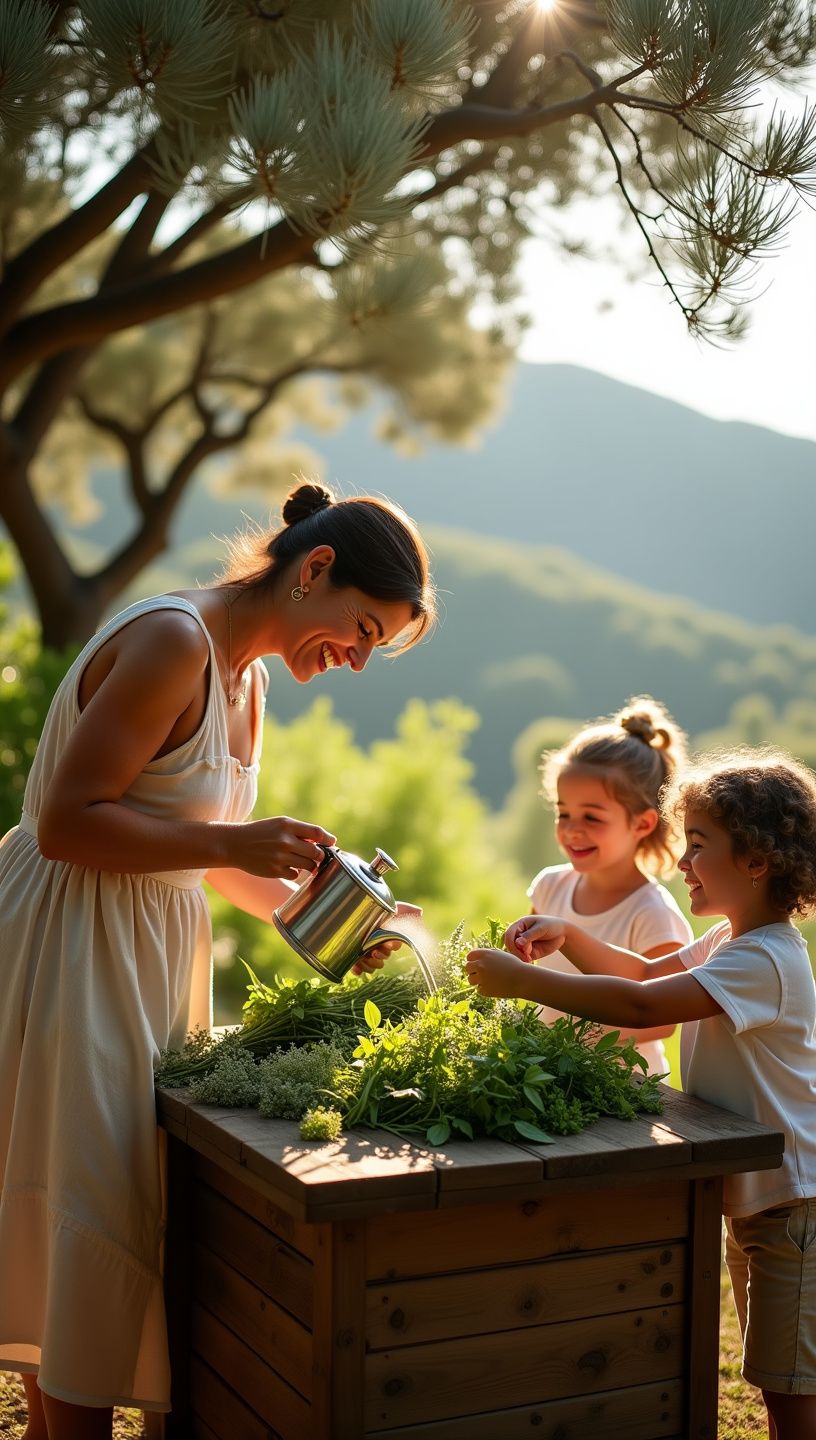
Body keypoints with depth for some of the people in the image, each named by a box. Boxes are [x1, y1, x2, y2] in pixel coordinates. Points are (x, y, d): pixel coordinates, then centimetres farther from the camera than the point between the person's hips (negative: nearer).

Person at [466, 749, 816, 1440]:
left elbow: (642, 1005, -34)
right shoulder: (728, 941, 9)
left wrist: (520, 979, -31)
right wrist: (567, 935, 2)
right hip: (750, 1198, 10)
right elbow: (649, 972, 19)